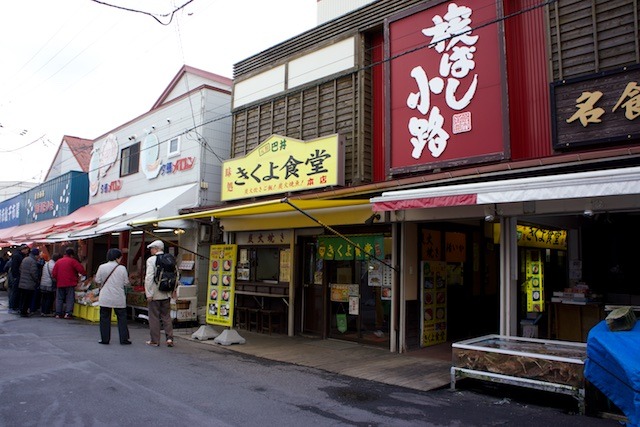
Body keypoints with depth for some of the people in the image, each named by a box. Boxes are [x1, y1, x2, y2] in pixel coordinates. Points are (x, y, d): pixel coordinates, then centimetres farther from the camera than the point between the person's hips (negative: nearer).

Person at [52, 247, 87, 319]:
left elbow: (53, 273, 8)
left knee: (59, 298, 11)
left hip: (60, 284, 5)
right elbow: (81, 270, -12)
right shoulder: (72, 261, -5)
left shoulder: (58, 261, 10)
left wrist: (57, 280, 21)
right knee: (70, 298, -1)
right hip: (70, 283, -5)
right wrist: (84, 273, 7)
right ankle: (68, 313, -10)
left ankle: (58, 314, 10)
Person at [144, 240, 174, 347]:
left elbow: (149, 277, -16)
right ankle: (169, 337, 4)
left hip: (155, 294, -4)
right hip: (166, 294, 4)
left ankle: (155, 341, 13)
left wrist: (148, 294, -12)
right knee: (166, 316, 13)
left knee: (154, 317, 6)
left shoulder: (151, 260, -11)